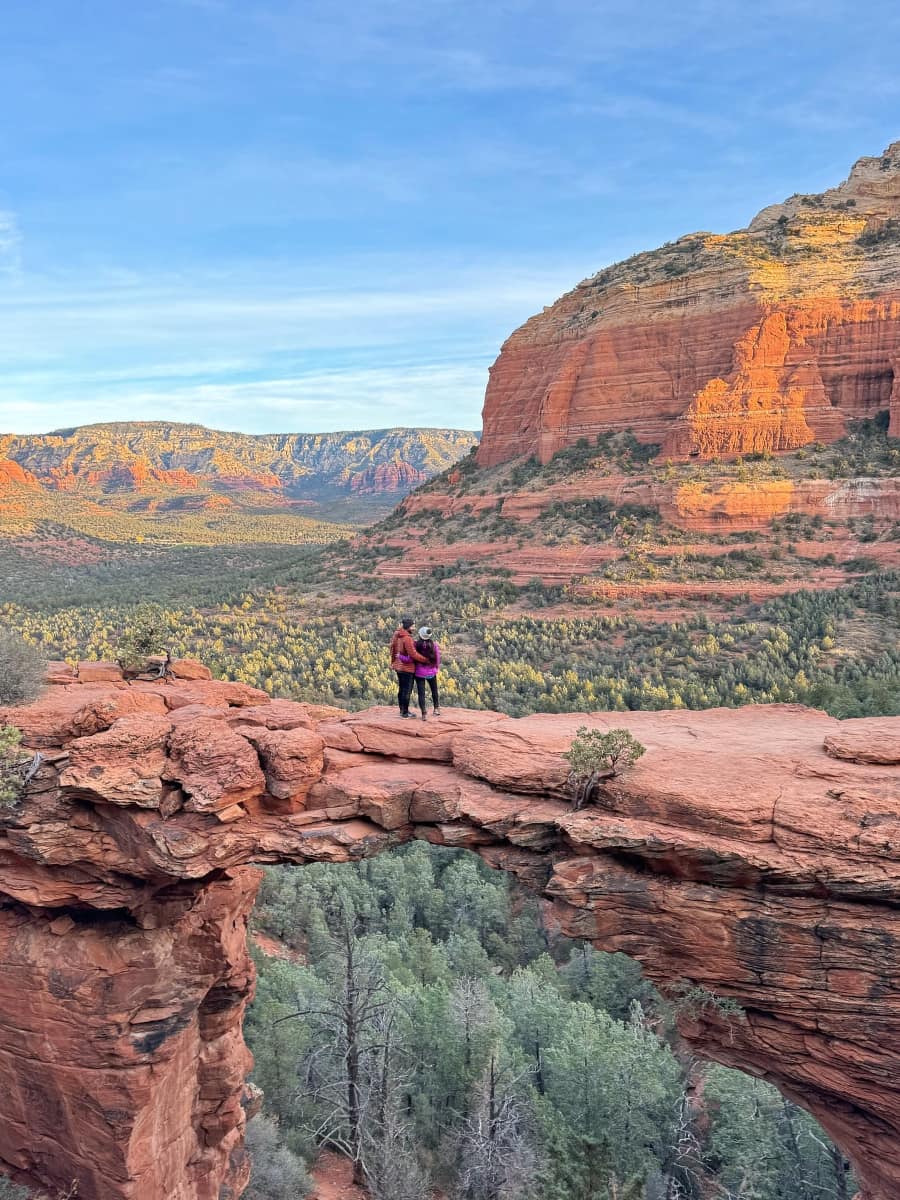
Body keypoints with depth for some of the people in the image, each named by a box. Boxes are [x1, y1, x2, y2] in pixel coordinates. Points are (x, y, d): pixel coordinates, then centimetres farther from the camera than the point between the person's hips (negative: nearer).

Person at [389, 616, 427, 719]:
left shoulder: (397, 635, 4)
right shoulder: (407, 638, -23)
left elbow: (393, 650, 13)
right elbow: (413, 654, -25)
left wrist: (393, 663, 24)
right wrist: (426, 660, -17)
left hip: (398, 667, 9)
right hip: (407, 668, -9)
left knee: (401, 689, 18)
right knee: (407, 691, 1)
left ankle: (402, 710, 28)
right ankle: (405, 713, 8)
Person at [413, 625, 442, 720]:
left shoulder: (416, 645, -18)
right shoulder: (434, 645, -12)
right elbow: (437, 659, -6)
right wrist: (437, 669, 12)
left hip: (419, 673, -2)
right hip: (431, 672, 2)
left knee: (421, 693, 4)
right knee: (434, 690, 23)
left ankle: (424, 713, -1)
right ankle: (436, 708, 33)